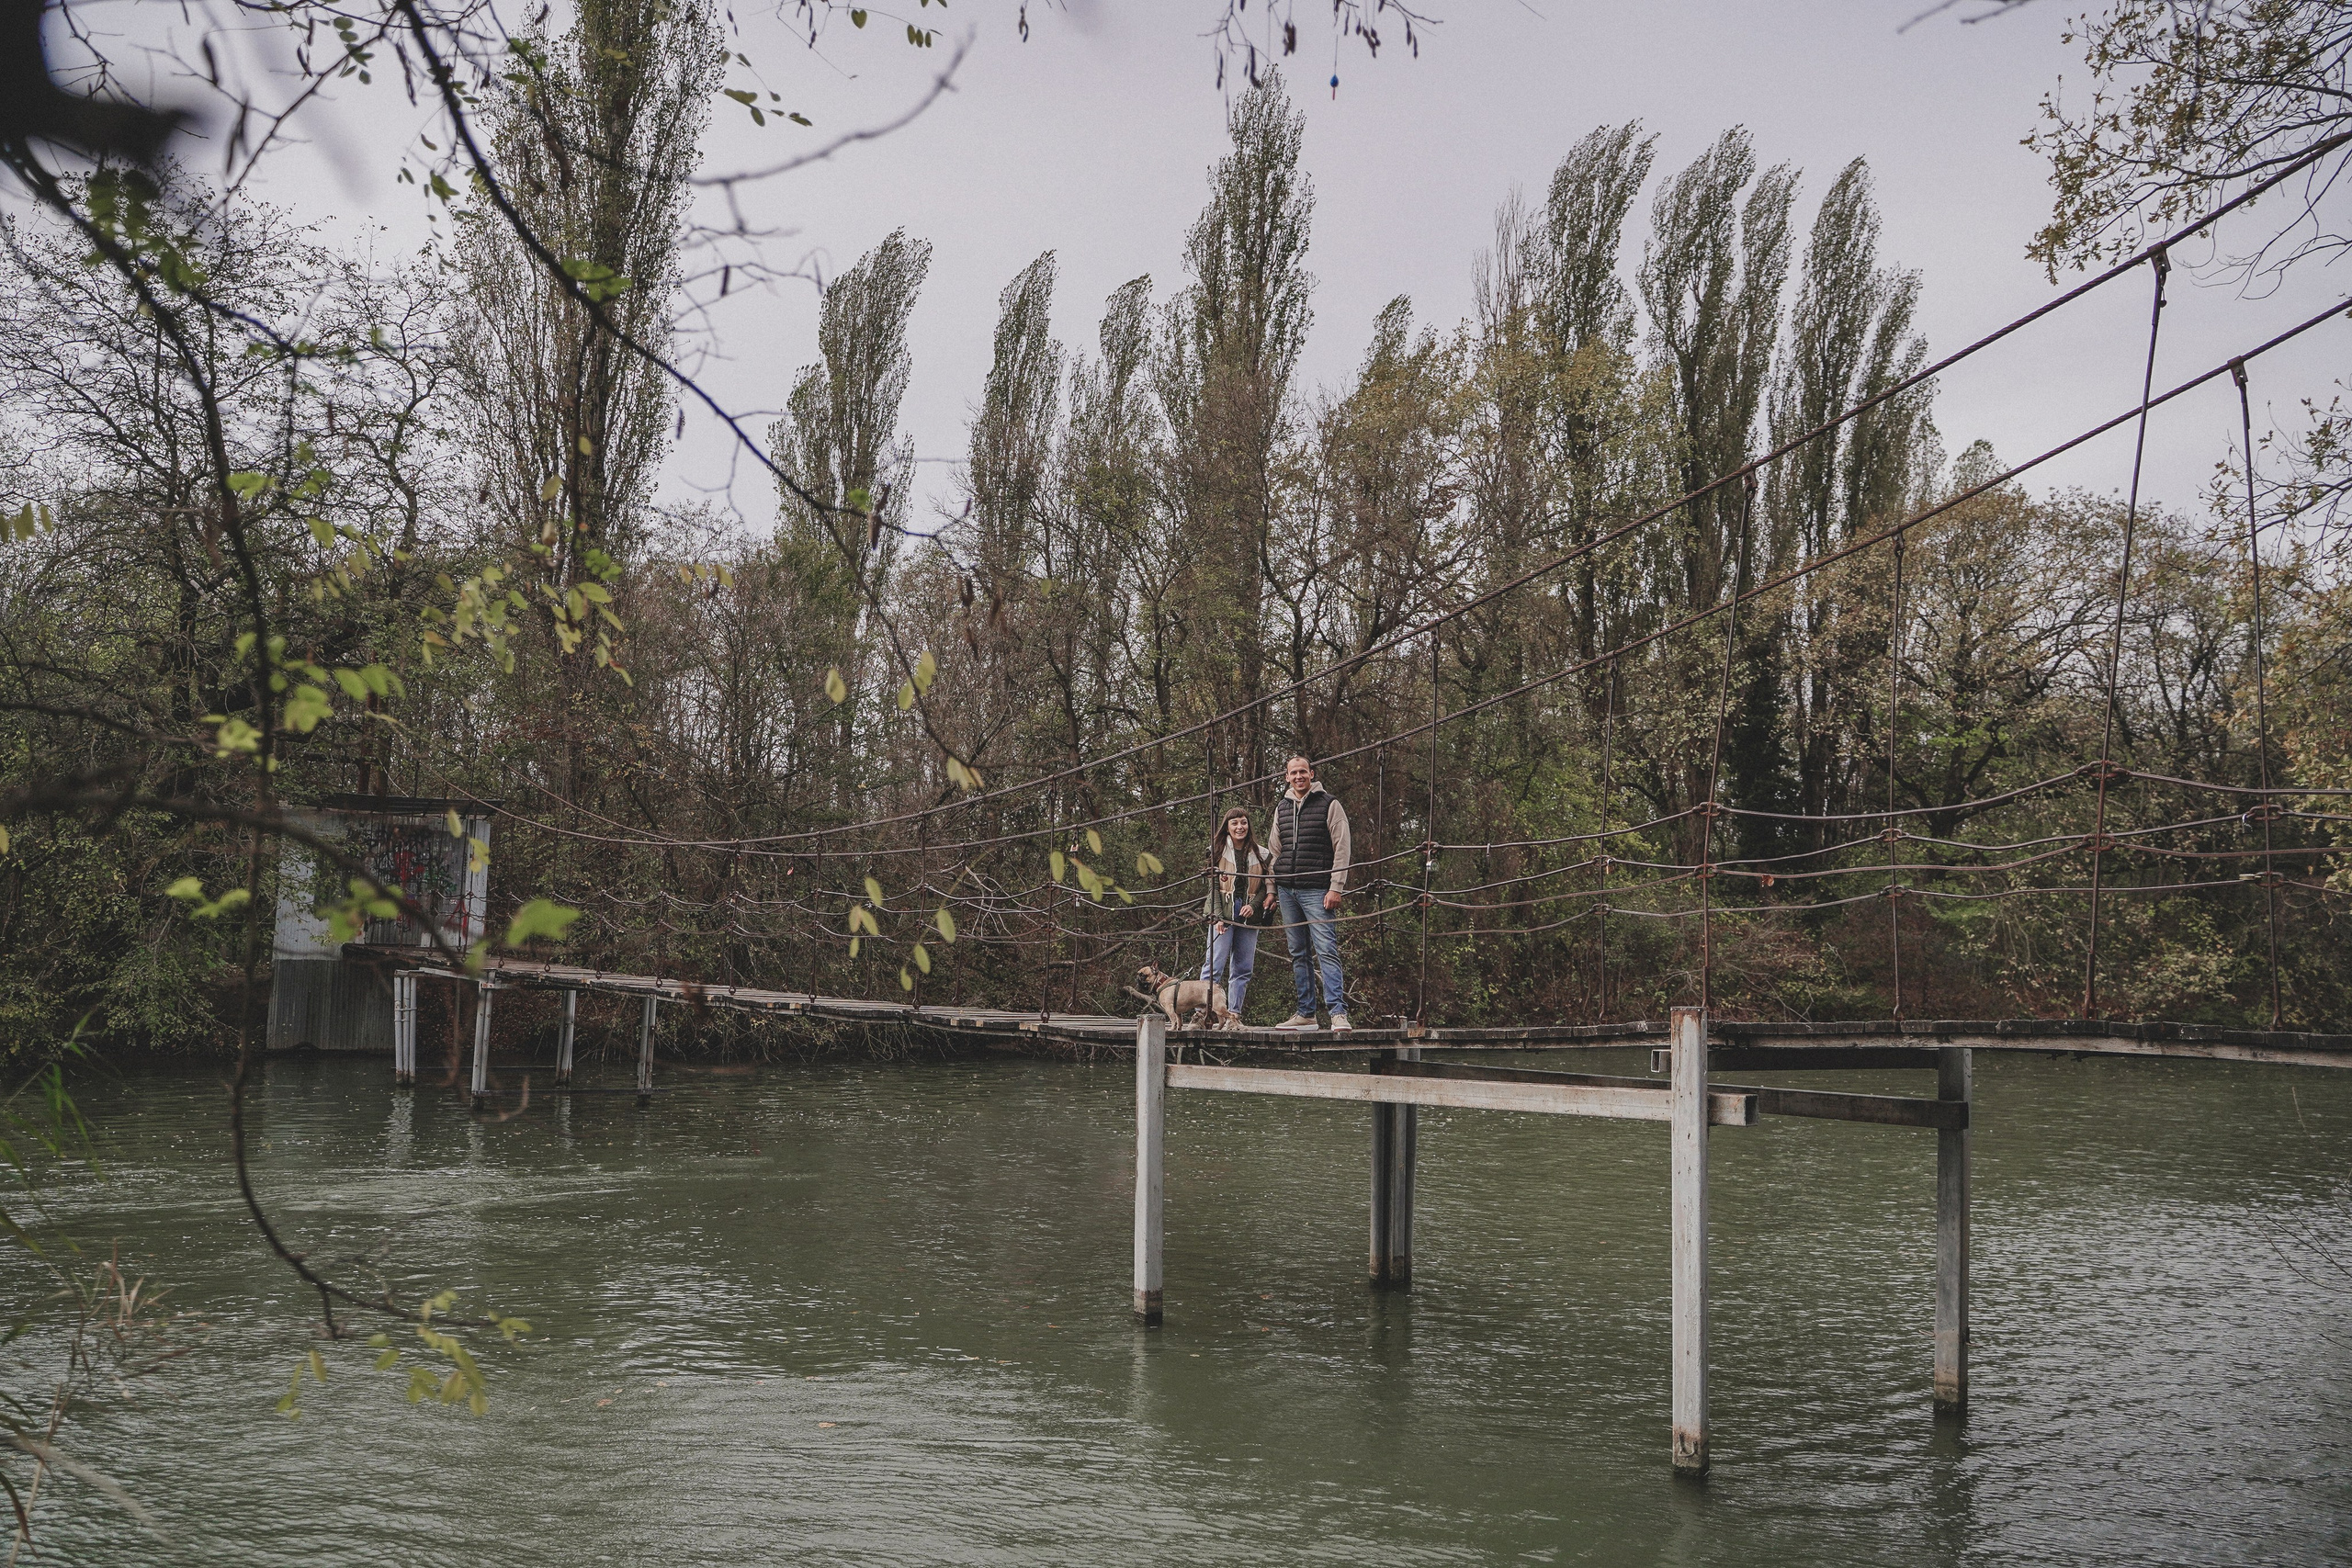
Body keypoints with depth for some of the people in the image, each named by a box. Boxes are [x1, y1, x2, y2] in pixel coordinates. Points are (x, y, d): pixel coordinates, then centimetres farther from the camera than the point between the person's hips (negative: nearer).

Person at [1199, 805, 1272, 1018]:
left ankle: (1234, 1013, 8)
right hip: (1223, 913, -2)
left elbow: (1265, 885, 8)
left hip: (1249, 915, 3)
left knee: (1243, 967, 3)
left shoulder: (1261, 854, 8)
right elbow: (1213, 886, -1)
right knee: (1215, 964, -8)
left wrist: (1254, 905, -10)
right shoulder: (1217, 851, 3)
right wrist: (1217, 917, -11)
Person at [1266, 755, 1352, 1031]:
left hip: (1316, 890, -5)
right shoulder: (1281, 808, 16)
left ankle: (1338, 1012, -17)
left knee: (1326, 951, -13)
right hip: (1286, 890, 6)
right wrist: (1271, 890, 17)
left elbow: (1342, 848, -3)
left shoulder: (1328, 805, 0)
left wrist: (1336, 888, -10)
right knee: (1299, 954, 8)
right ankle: (1305, 1013, 12)